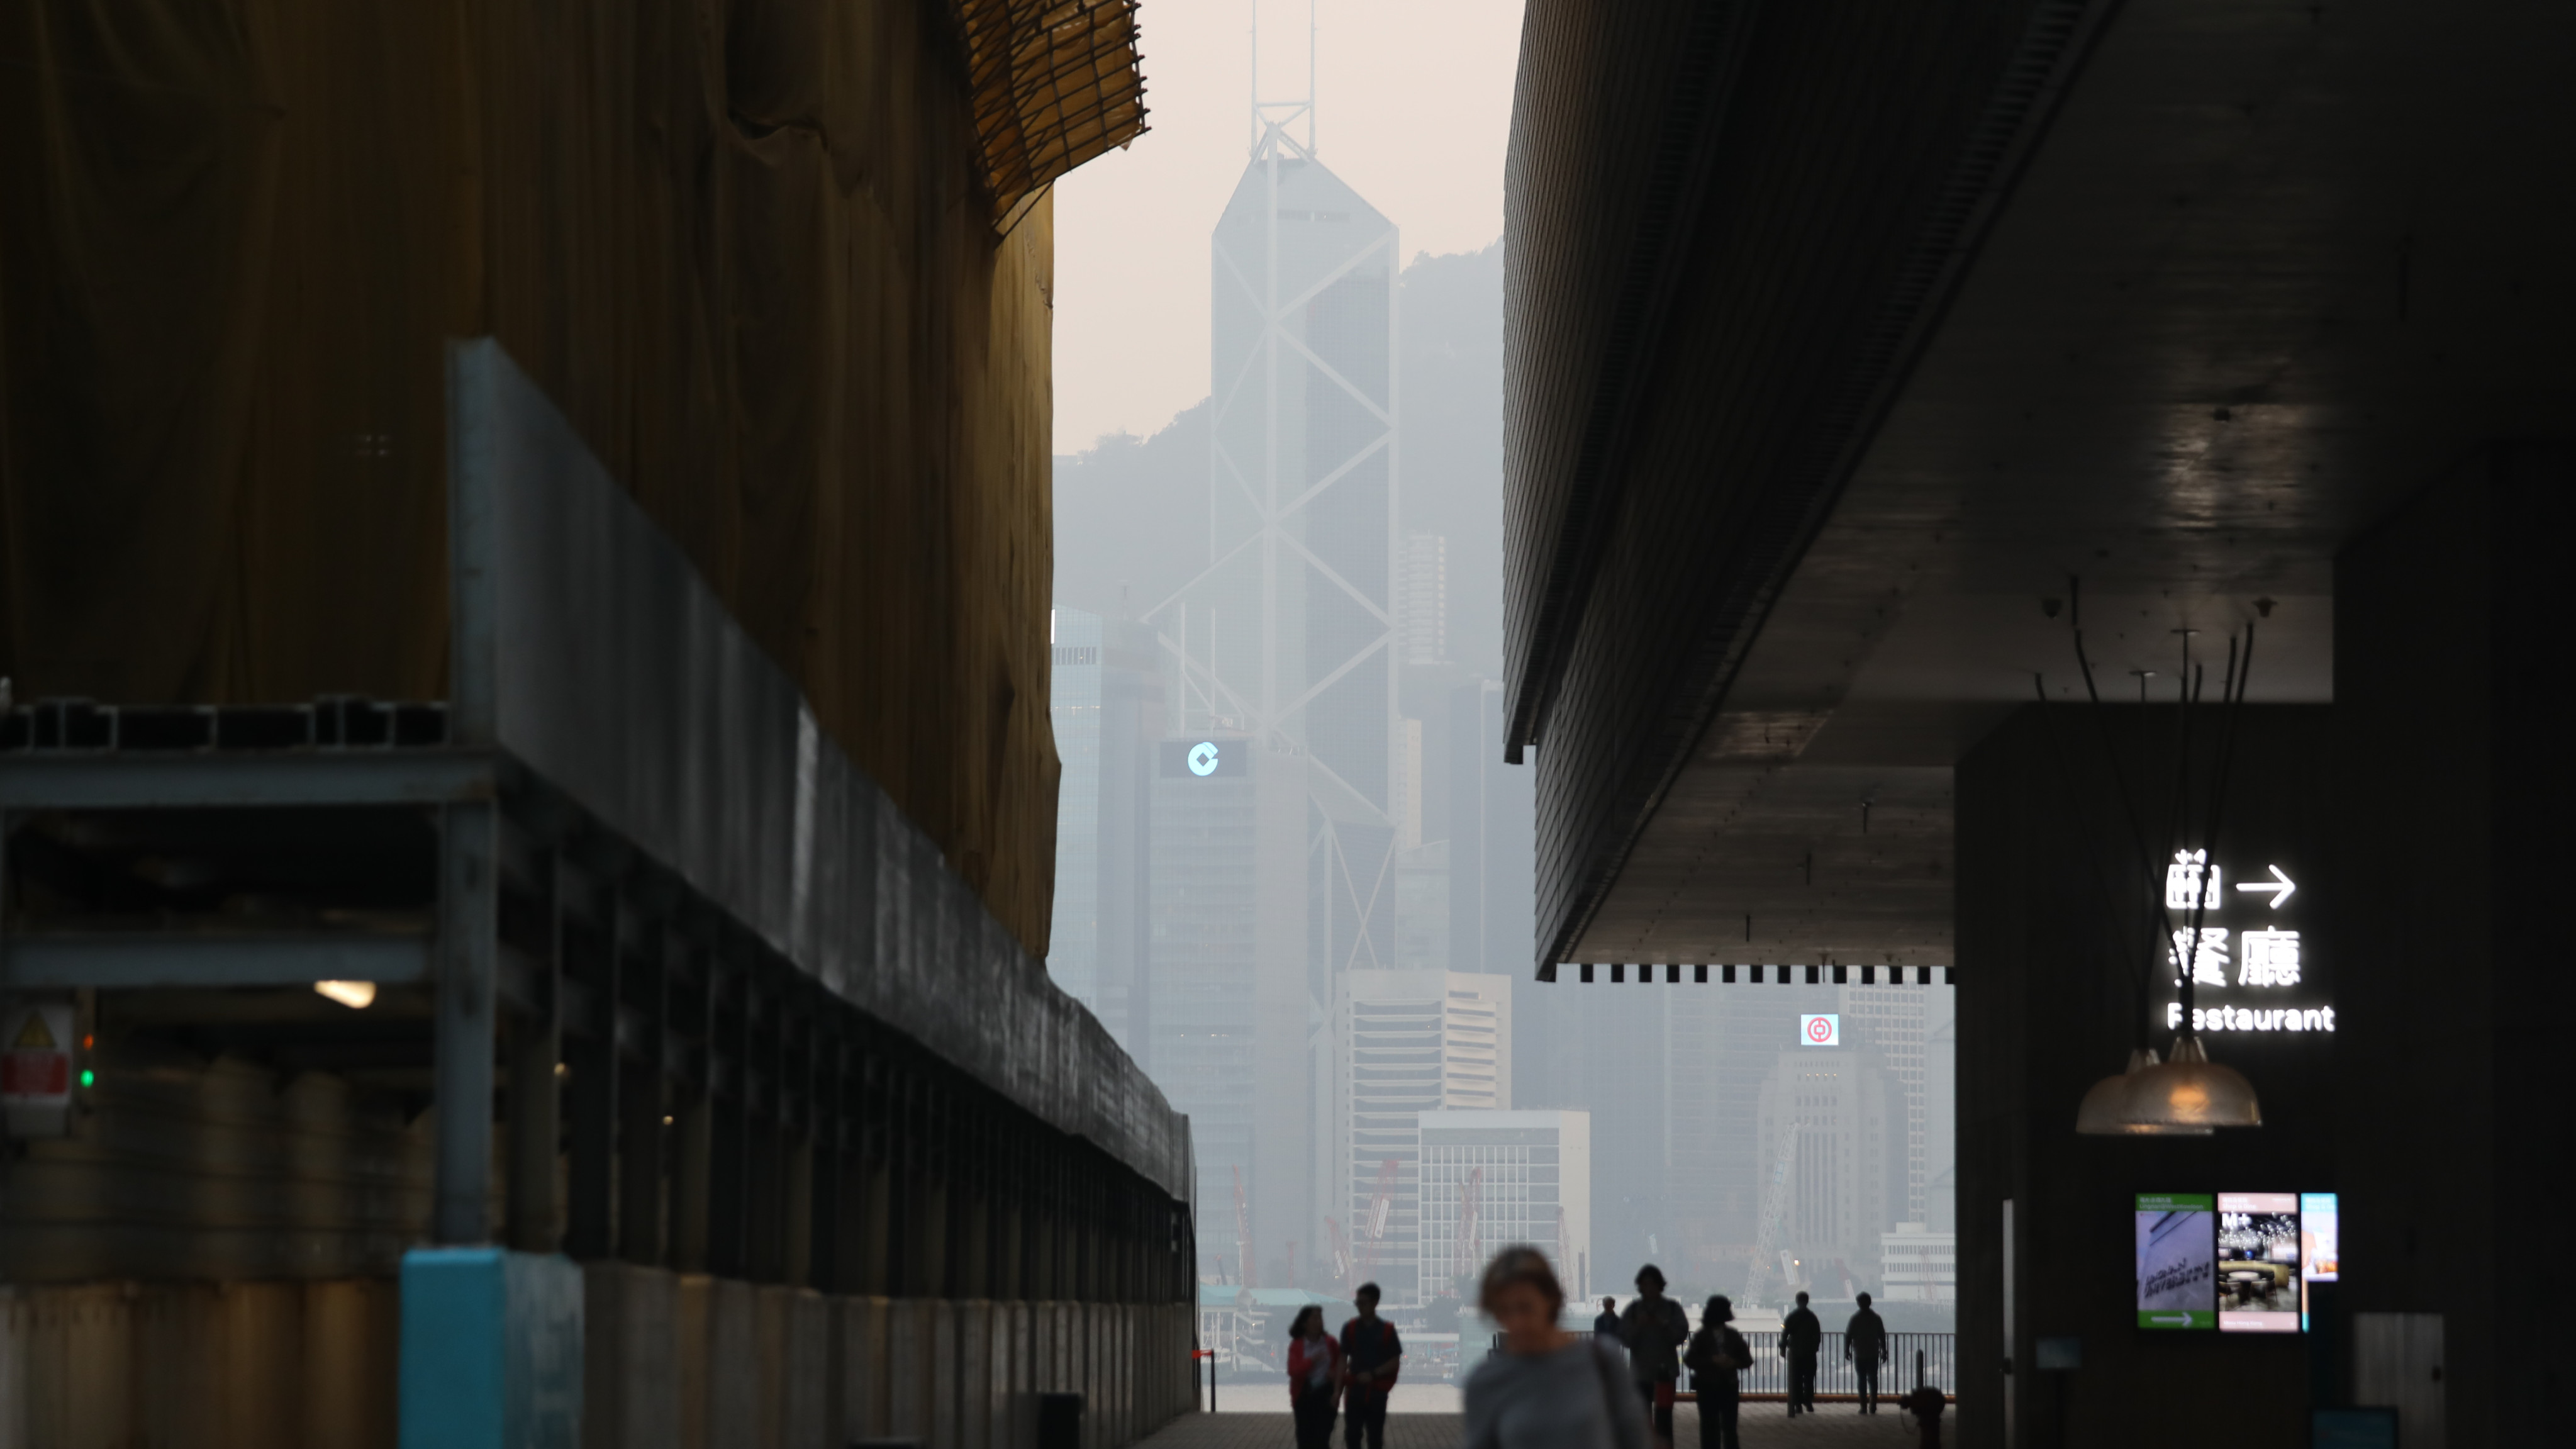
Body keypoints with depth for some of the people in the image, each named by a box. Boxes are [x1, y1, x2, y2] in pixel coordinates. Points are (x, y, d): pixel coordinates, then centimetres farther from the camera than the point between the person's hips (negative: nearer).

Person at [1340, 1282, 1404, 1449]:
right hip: (1355, 1390, 1)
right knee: (1351, 1435, 1)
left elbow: (1396, 1362, -1)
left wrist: (1373, 1374, -14)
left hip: (1377, 1391, -1)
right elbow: (1343, 1360, 3)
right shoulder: (1350, 1329, 2)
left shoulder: (1387, 1330, -2)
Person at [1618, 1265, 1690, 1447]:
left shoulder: (1672, 1308, 2)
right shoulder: (1633, 1310, 4)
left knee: (1663, 1419, -6)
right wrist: (1638, 1326, -21)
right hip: (1640, 1372, 2)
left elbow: (1681, 1333, -7)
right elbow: (1624, 1338, -3)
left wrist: (1663, 1326, -22)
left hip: (1665, 1372, -2)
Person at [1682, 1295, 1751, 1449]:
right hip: (1708, 1388, -2)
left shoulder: (1734, 1336, 9)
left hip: (1729, 1387, 2)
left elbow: (1747, 1360, 9)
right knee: (1710, 1429, -1)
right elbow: (1689, 1360, -7)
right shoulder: (1702, 1337, 1)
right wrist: (1712, 1361, -18)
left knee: (1730, 1428, 0)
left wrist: (1734, 1362, -12)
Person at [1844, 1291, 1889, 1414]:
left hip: (1859, 1355, -2)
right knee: (1873, 1380, 8)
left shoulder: (1855, 1319, -6)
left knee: (1862, 1381, 1)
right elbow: (1882, 1336, 3)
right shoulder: (1876, 1319, 0)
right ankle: (1872, 1406, 2)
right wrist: (1884, 1352, 12)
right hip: (1873, 1354, 2)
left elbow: (1848, 1335, -5)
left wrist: (1847, 1351, 6)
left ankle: (1864, 1407, -3)